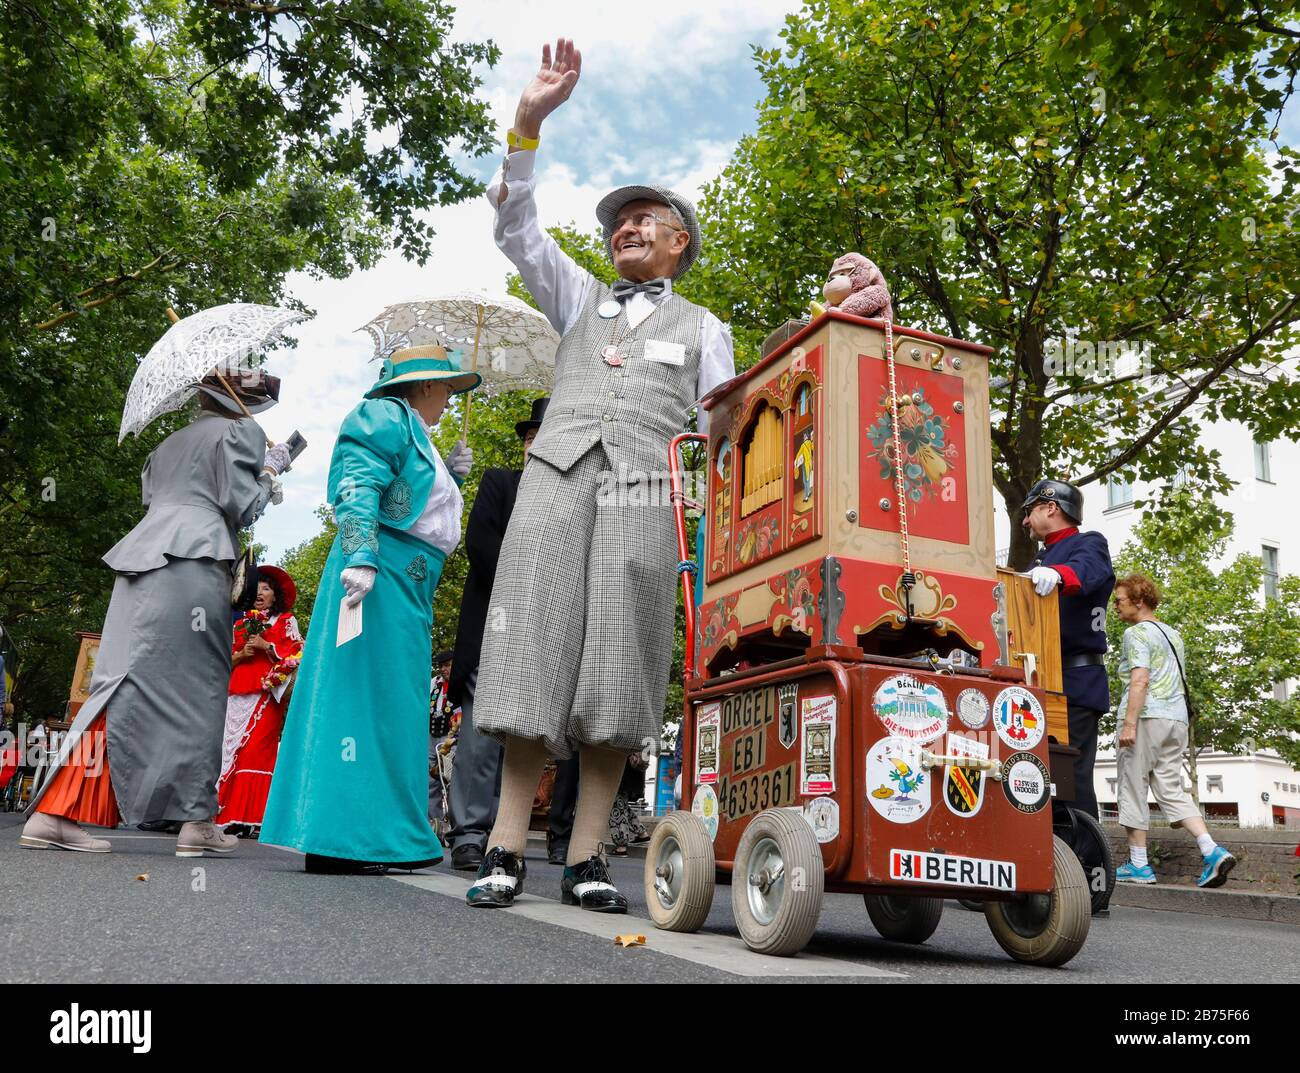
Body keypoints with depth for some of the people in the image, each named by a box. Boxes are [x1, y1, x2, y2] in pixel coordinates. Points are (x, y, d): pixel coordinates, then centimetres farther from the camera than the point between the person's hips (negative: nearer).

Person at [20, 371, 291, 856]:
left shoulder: (170, 441, 28)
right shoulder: (242, 431, 5)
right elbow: (242, 508, -3)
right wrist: (270, 471, 14)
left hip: (142, 559, 7)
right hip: (192, 565, -7)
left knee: (124, 679, 3)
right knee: (195, 685, -4)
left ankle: (54, 812, -3)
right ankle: (196, 821, -1)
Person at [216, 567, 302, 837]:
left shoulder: (286, 620, 12)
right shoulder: (241, 623, 24)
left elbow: (296, 654, 2)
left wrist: (266, 646, -8)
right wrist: (240, 654, 2)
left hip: (267, 691, -5)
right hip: (238, 691, 5)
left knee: (255, 749, -15)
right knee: (233, 747, -3)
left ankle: (251, 818, -16)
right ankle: (232, 817, -2)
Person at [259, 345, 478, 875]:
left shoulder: (416, 436, 27)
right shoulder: (385, 416, -3)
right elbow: (357, 490, -17)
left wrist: (451, 478, 17)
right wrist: (361, 557, -29)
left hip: (409, 590, 10)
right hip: (380, 578, -10)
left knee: (393, 706, 8)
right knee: (365, 697, -11)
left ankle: (382, 839, 12)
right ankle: (335, 840, -8)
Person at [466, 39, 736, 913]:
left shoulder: (703, 328, 23)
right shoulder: (579, 297, 28)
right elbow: (517, 228, 17)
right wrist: (530, 121, 6)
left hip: (646, 490, -1)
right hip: (557, 474, 1)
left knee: (615, 662, -8)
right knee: (536, 649, -9)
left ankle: (588, 859, -4)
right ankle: (507, 850, -7)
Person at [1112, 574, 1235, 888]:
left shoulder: (1137, 633, -5)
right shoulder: (1173, 635, 22)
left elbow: (1140, 680, -16)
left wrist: (1129, 723, -19)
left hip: (1147, 717, -8)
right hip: (1177, 719, 8)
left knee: (1133, 788, 0)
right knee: (1171, 789, 9)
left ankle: (1139, 864, 2)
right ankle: (1212, 851, -7)